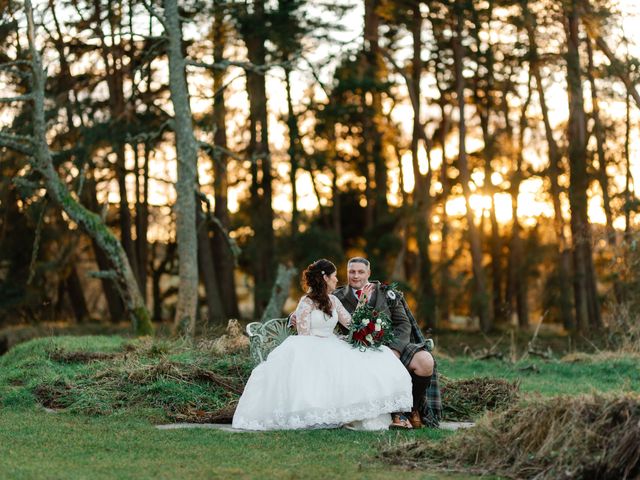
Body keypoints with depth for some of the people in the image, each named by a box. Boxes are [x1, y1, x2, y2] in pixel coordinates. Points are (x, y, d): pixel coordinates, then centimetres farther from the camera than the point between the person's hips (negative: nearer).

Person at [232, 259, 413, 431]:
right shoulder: (307, 302, -5)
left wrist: (362, 301, 11)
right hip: (311, 351, -6)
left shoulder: (333, 301, 16)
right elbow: (304, 334, -9)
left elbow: (351, 323, 11)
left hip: (332, 348, 6)